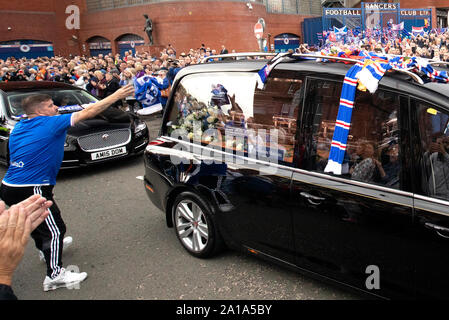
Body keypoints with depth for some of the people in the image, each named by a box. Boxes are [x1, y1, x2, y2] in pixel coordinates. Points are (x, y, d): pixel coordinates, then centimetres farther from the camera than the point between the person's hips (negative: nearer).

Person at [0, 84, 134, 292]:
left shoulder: (19, 127, 12)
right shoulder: (50, 124, -12)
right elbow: (87, 112, -13)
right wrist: (116, 96, -8)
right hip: (31, 190, -9)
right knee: (55, 229, -2)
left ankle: (47, 248, 53)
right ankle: (54, 275, 2)